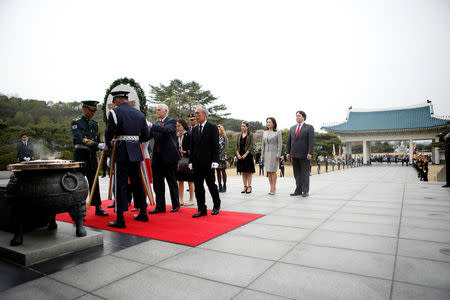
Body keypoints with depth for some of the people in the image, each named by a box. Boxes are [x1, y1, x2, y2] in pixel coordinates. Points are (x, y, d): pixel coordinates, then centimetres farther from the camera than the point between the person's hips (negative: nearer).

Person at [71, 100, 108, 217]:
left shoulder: (95, 124, 13)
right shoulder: (76, 123, -5)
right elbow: (80, 139, -21)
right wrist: (98, 145, -32)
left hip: (92, 155, 5)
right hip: (80, 155, -5)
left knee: (94, 181, 10)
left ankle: (98, 208, 17)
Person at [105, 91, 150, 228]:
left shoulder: (115, 112, -4)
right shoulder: (140, 114, 11)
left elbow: (109, 133, -6)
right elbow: (145, 137, 11)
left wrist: (110, 143, 14)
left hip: (122, 151, -5)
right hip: (136, 151, 5)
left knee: (120, 184, -1)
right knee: (137, 182, 14)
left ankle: (120, 219, 2)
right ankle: (143, 213, 22)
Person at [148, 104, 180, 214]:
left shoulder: (172, 121, -2)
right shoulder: (156, 124, 16)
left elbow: (166, 129, -23)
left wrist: (150, 126, -28)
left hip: (169, 157, -6)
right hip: (157, 158, 6)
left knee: (172, 182, 5)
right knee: (157, 183, 8)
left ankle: (175, 205, 19)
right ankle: (160, 206, 17)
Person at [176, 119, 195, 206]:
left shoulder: (188, 135, -6)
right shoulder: (176, 136, 11)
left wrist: (185, 152, -19)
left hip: (187, 160, -6)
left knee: (190, 181, 3)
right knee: (180, 181, 9)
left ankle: (191, 200, 12)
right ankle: (180, 200, 17)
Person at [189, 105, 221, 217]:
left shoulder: (212, 128, -2)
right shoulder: (194, 130, 15)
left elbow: (215, 146, -7)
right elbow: (192, 147, 14)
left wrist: (214, 161, -14)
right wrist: (191, 161, 8)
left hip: (208, 163, -5)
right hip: (197, 164, 5)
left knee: (211, 185, 4)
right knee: (198, 187, 6)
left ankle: (216, 205, 24)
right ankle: (201, 209, 14)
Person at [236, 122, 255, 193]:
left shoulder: (250, 135, 0)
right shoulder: (239, 135, 12)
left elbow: (251, 145, -8)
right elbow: (237, 145, 9)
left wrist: (246, 154, -16)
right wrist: (238, 154, -5)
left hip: (248, 155, -4)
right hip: (240, 155, 4)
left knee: (249, 171, -2)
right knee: (243, 172, 7)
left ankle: (249, 187, 4)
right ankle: (245, 186, 13)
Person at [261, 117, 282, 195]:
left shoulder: (278, 132, -2)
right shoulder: (265, 133, 12)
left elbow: (280, 144, -7)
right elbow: (263, 144, 13)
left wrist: (278, 155, -14)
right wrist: (262, 155, 7)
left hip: (274, 153, -5)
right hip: (267, 153, 5)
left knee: (273, 171, -9)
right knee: (268, 171, 3)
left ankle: (273, 188, -3)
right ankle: (272, 187, 10)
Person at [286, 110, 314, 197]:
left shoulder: (309, 127, 1)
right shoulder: (292, 128, 15)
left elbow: (311, 141, -7)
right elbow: (289, 141, 15)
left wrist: (310, 153, -15)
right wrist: (288, 152, 6)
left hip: (304, 155, -5)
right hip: (294, 155, 5)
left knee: (305, 173, 0)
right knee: (297, 174, 8)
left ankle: (305, 191, 6)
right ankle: (298, 190, 13)